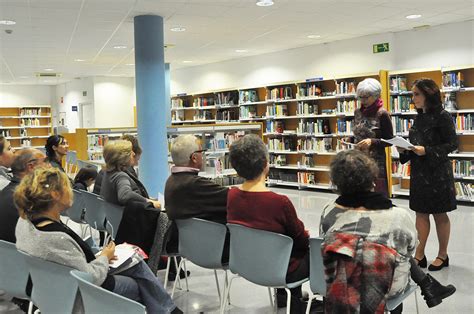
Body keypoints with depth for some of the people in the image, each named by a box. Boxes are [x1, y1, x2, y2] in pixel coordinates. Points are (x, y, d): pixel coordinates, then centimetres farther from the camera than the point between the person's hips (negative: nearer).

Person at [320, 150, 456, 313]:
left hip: (340, 284, 3)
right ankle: (429, 287, 40)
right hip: (387, 287, -3)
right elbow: (410, 248, -1)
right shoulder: (398, 216, -23)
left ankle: (429, 288, 39)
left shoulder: (328, 213, -17)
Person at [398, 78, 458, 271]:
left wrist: (427, 151, -21)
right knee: (420, 213, 9)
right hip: (418, 171, 7)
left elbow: (452, 144, -13)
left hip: (437, 171, -7)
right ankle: (419, 255, 16)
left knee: (439, 214, 6)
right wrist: (405, 149, -3)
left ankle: (443, 255, 20)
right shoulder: (419, 117, 9)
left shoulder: (442, 116, -12)